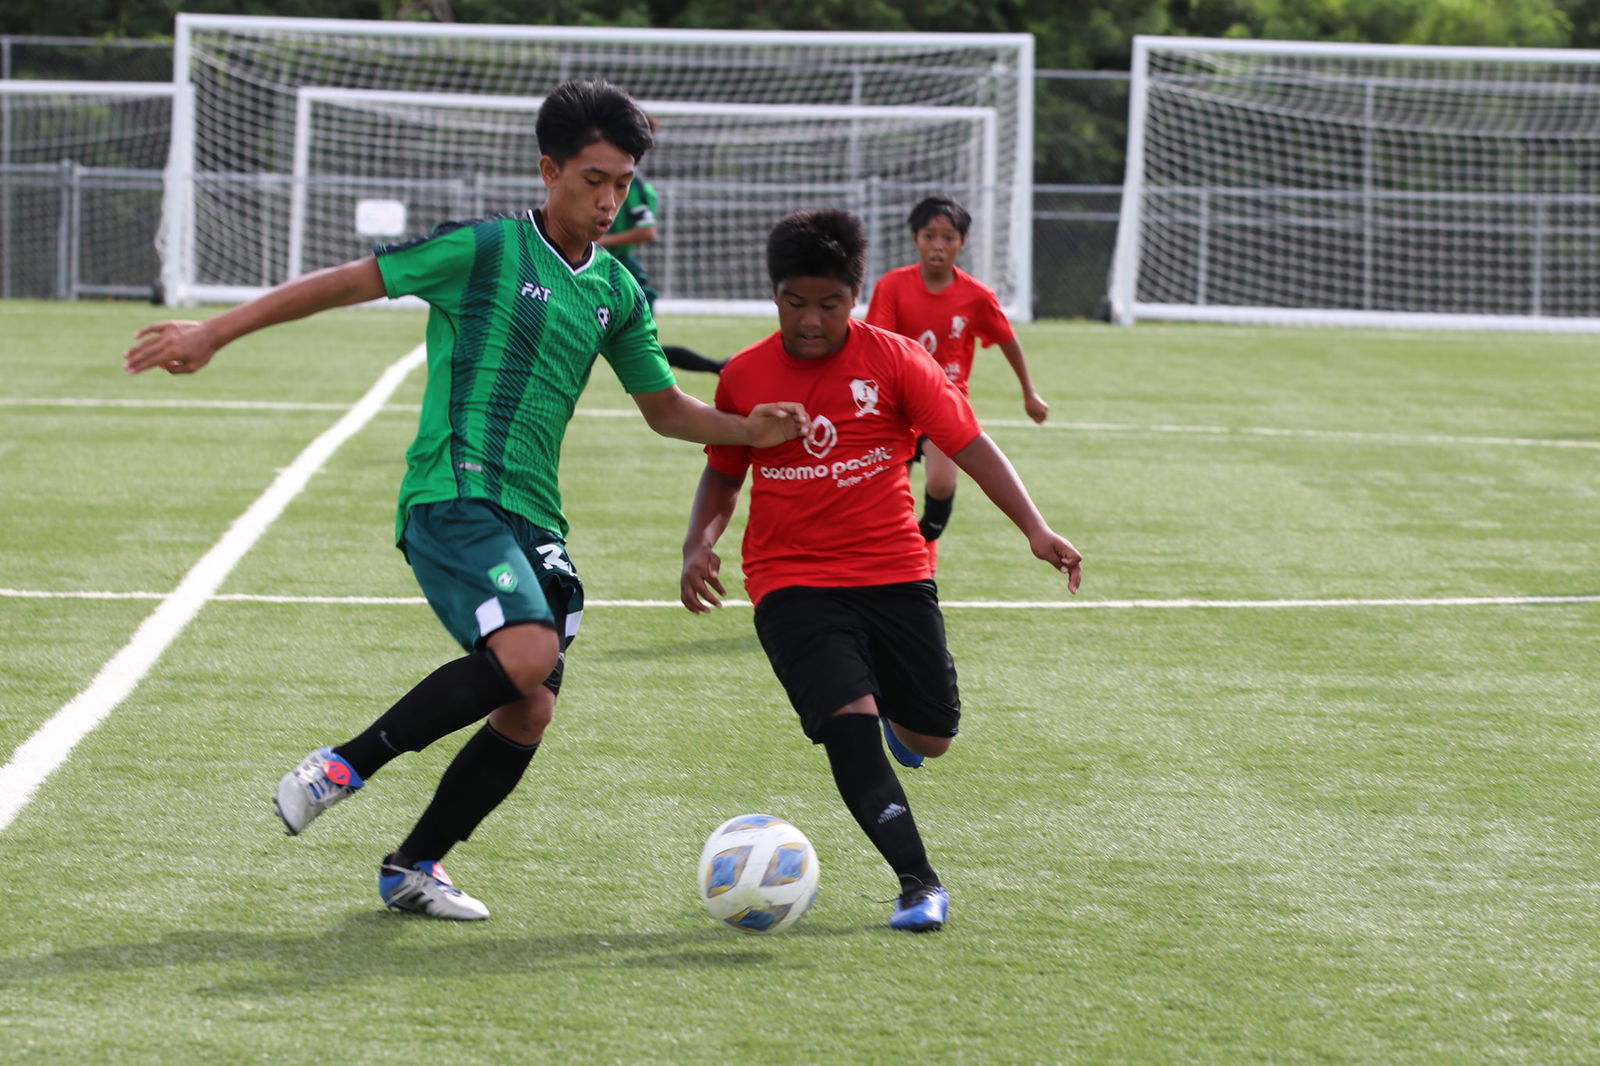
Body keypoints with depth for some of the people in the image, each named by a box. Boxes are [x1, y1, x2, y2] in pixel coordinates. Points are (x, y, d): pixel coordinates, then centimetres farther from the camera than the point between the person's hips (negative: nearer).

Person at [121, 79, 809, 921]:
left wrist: (747, 430, 7)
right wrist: (214, 334, -3)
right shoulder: (484, 249, -5)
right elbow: (350, 281, -2)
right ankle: (343, 767, -15)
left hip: (532, 517, 7)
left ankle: (413, 868, 20)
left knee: (529, 713, 2)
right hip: (453, 495, -7)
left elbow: (664, 408, 26)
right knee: (527, 654, -28)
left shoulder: (617, 292, 14)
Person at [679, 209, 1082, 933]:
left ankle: (893, 712, 47)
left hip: (894, 574, 1)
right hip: (793, 584, -1)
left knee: (930, 737, 7)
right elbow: (723, 475, 15)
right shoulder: (744, 377, 0)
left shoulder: (893, 360, -5)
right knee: (848, 720, -22)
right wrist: (698, 546, -3)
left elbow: (970, 445, -7)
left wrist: (1035, 529, -19)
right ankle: (919, 884, -19)